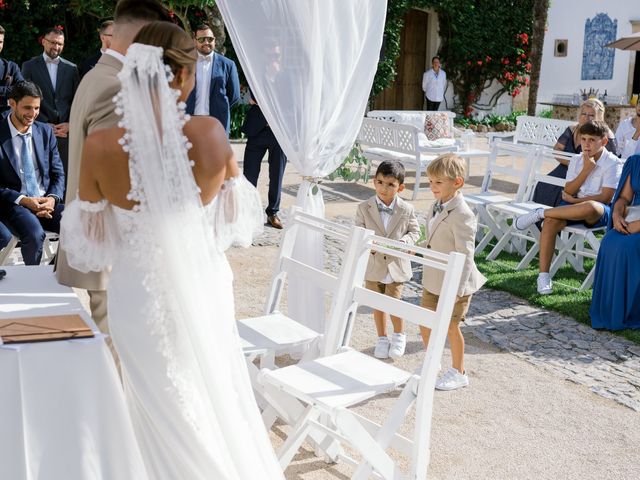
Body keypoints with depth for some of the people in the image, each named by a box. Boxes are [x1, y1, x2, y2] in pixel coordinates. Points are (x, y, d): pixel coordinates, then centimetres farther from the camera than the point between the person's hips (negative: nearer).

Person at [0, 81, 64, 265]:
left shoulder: (45, 131, 9)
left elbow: (58, 174, 12)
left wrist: (52, 198, -8)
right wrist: (23, 200, -17)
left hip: (47, 202, 4)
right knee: (35, 234, -33)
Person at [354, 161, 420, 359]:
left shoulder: (407, 209, -7)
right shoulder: (364, 208, -7)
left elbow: (415, 232, 3)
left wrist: (403, 242, -18)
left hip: (396, 265, -1)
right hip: (373, 265, 1)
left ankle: (399, 335, 29)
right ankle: (382, 338, 34)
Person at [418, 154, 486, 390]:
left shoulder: (461, 214, -24)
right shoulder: (438, 206, 4)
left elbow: (464, 255, -25)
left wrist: (456, 289, -26)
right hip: (433, 280, 8)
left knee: (451, 327, 8)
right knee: (425, 324, 15)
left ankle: (458, 373, 29)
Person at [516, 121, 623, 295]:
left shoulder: (613, 163, -6)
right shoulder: (576, 160, 9)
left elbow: (606, 197, -12)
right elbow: (568, 191, 1)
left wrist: (574, 200, -8)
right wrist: (586, 170, -11)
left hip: (601, 212, -4)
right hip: (574, 206, 4)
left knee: (590, 208, -42)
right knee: (551, 222, -28)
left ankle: (540, 213, -23)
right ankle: (543, 275, -28)